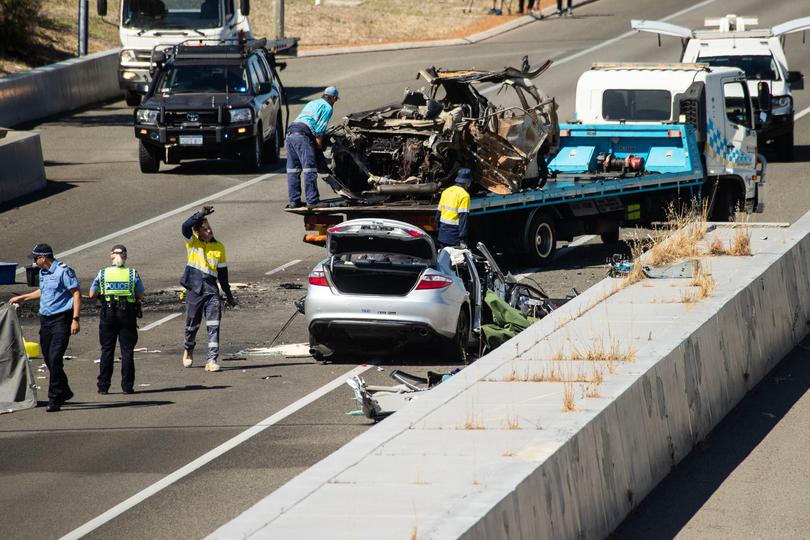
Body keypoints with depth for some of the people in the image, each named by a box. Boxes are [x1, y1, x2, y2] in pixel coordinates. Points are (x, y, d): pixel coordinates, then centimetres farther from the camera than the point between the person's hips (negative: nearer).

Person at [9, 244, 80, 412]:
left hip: (61, 318, -8)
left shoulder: (63, 271, -12)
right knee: (48, 358, 9)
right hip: (45, 319, 8)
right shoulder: (42, 272, 14)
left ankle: (54, 399, -10)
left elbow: (76, 294, -13)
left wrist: (75, 319, -20)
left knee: (55, 358, -14)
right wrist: (22, 298, 38)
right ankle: (64, 392, 25)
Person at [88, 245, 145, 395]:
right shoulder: (132, 274, -3)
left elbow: (92, 294, -2)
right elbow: (141, 295, 1)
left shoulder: (103, 274, -2)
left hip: (108, 315, 0)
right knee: (127, 350, 5)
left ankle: (103, 386, 7)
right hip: (127, 315, 0)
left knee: (107, 350, 8)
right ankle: (127, 386, 3)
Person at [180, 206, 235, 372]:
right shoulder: (192, 242, 1)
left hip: (212, 290, 1)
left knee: (214, 326, -10)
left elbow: (222, 273, 13)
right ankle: (188, 350, 40)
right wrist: (201, 214, -28)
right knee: (192, 324, 12)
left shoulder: (219, 247, 6)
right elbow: (186, 226, -21)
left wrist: (228, 294, 16)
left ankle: (212, 360, -10)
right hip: (194, 290, -1)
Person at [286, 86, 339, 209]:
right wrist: (319, 145, 3)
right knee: (309, 170, -9)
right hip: (302, 135, -8)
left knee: (293, 170, 10)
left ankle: (293, 201, 10)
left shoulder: (312, 103, 30)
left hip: (290, 132, 8)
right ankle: (312, 201, -13)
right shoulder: (328, 108, 4)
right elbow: (320, 130, -5)